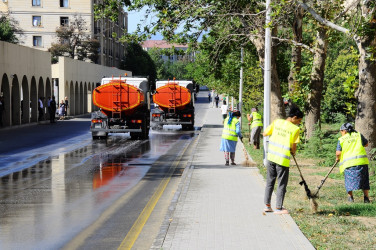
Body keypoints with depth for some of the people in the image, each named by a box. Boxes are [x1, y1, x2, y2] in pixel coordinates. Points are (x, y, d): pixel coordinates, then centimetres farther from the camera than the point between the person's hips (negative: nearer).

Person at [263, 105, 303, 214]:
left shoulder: (277, 122, 2)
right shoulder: (295, 129, -9)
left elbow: (265, 133, 6)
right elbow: (293, 147, -7)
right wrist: (293, 152, 14)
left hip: (271, 156, 5)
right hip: (283, 159, -5)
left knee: (270, 182, 16)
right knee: (282, 184, 8)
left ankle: (267, 205, 19)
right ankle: (278, 208, 12)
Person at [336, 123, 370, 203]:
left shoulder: (341, 139, 4)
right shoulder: (358, 135, 9)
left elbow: (338, 153, -2)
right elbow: (366, 144, 20)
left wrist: (337, 158, 18)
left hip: (349, 162, -2)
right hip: (362, 160, 2)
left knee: (349, 179, 12)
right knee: (364, 179, 10)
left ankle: (350, 197, 11)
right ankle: (366, 198, 8)